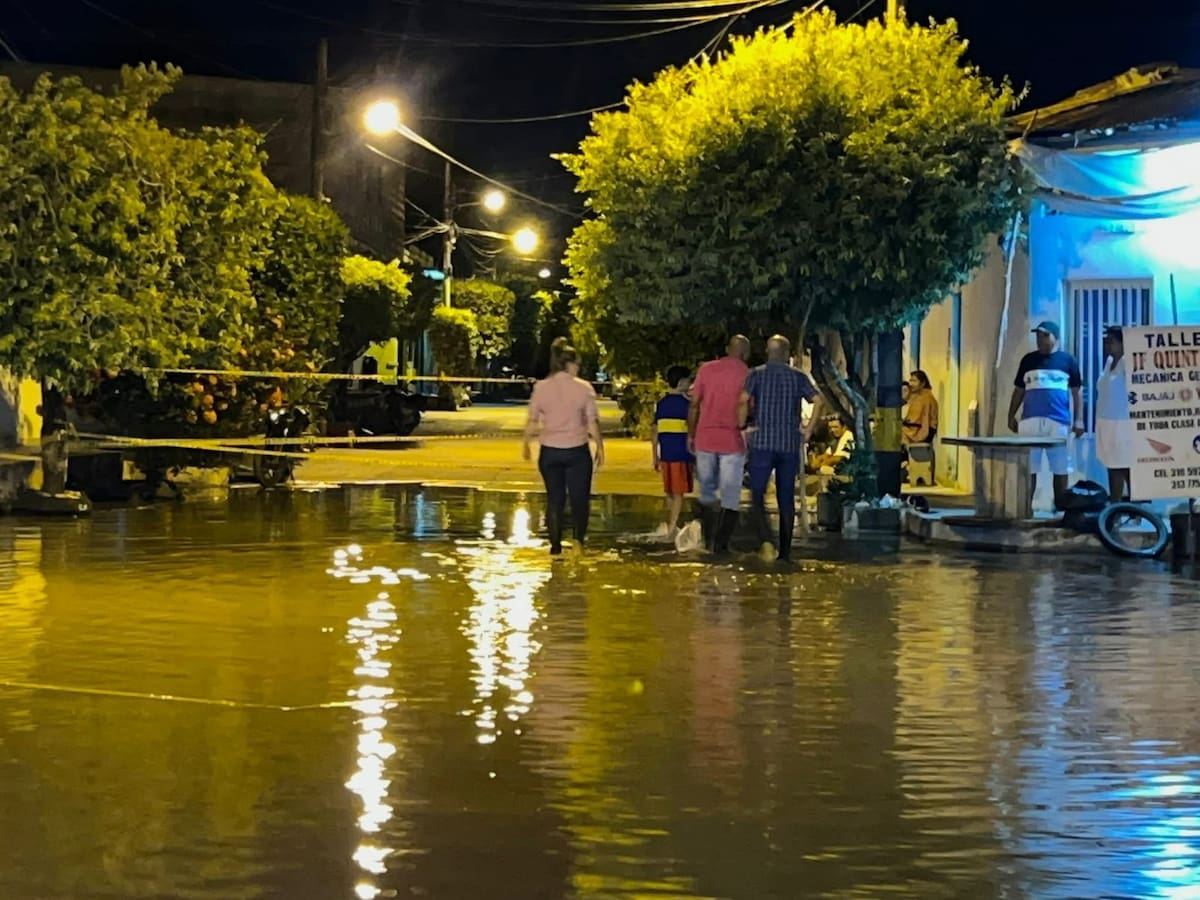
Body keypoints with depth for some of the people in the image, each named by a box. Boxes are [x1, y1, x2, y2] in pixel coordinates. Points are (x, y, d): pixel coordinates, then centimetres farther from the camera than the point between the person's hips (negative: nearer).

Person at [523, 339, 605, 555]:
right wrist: (600, 447, 3)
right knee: (580, 496, 9)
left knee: (554, 499, 11)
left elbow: (532, 421, 1)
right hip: (577, 450, -2)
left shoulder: (541, 387, -2)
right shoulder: (583, 388, -7)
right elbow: (592, 422, -6)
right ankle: (579, 537, -10)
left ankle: (555, 545, 13)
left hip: (550, 451, 2)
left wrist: (526, 443, 14)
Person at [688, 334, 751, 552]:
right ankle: (721, 542, -1)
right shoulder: (747, 375, -4)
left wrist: (691, 435, 13)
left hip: (705, 438, 3)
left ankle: (709, 540, 17)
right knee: (730, 496, 4)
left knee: (707, 490, 16)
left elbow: (694, 405, 5)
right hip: (733, 441, -3)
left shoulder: (706, 369, 4)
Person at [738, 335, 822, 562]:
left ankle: (766, 540, -21)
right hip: (790, 443, 2)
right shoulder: (798, 376, 6)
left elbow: (744, 400, -13)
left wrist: (742, 428, -2)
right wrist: (808, 431, 2)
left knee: (758, 494, 1)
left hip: (762, 441, -2)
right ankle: (785, 550, 11)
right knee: (786, 498, 9)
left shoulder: (757, 374, 3)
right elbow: (818, 401, -6)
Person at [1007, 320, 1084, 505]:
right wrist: (1011, 416, 7)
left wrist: (1079, 420, 0)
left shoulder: (1068, 360, 7)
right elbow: (1019, 390, 15)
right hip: (1030, 420, 1)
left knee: (1060, 468, 2)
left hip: (1059, 421, -1)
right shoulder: (1028, 360, 13)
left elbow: (1076, 392, 7)